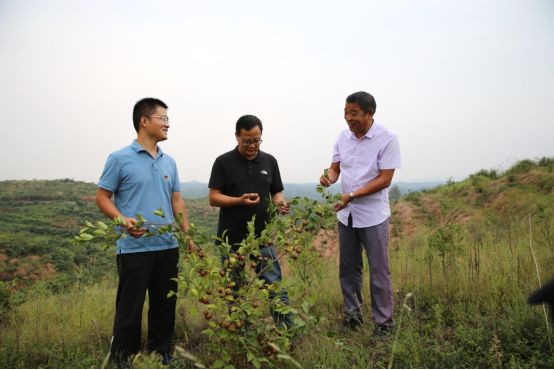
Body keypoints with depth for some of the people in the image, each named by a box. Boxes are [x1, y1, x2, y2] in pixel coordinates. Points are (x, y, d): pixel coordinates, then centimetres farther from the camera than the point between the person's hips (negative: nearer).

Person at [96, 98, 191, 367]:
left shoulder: (169, 162, 11)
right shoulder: (119, 159, -6)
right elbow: (102, 197, -4)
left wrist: (187, 233, 10)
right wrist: (123, 220, -21)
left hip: (167, 246, 6)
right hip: (134, 248, -5)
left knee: (165, 304, 14)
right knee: (130, 306, 4)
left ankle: (161, 351, 30)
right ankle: (123, 357, 21)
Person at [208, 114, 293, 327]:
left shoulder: (269, 161, 7)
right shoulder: (224, 162, -3)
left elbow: (276, 192, 13)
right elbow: (214, 198, -6)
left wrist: (280, 202, -11)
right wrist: (240, 200, -22)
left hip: (262, 237, 2)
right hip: (232, 239, -2)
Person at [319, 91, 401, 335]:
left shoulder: (387, 139, -13)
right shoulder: (343, 136, 3)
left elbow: (384, 179, -17)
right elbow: (336, 167, 9)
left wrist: (352, 196, -25)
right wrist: (329, 177, -15)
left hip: (373, 216, -5)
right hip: (346, 214, 6)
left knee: (379, 272, 3)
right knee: (348, 269, 15)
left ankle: (384, 324, 15)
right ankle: (352, 315, 31)